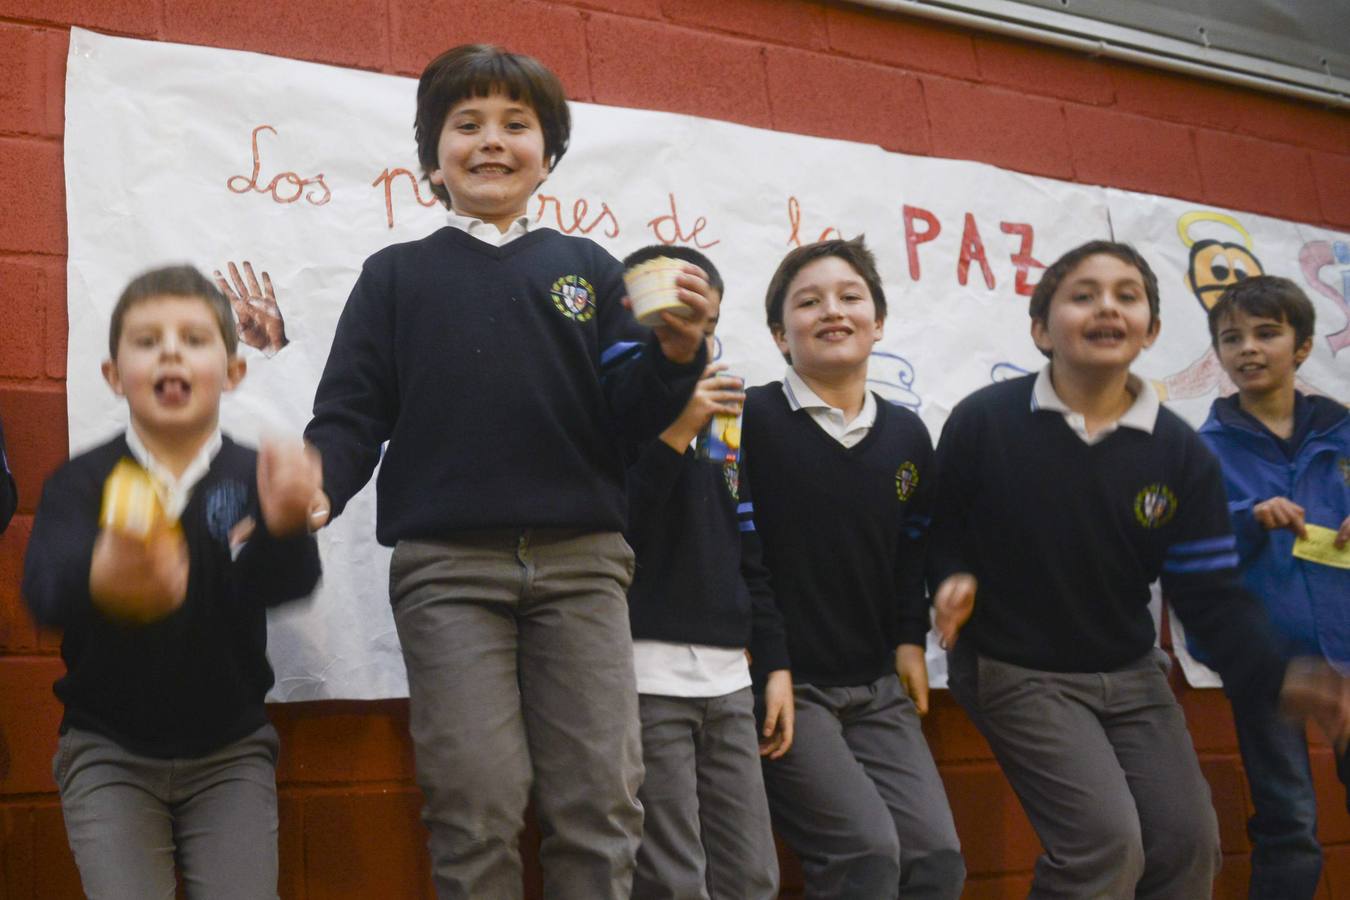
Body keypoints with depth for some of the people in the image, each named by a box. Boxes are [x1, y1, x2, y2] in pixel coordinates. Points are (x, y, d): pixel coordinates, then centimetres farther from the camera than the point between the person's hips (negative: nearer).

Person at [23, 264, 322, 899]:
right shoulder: (81, 483, -8)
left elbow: (281, 584, -24)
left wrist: (283, 525, -48)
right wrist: (103, 583, -51)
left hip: (229, 751, 1)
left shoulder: (251, 479, -6)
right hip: (108, 751, 0)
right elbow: (44, 588, -27)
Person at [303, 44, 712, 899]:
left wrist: (673, 356, -13)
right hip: (448, 565, -1)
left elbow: (626, 417, 7)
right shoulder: (397, 275, 14)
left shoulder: (588, 268, 15)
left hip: (581, 562, 1)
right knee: (479, 807, -5)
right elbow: (351, 419, 7)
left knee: (602, 801, -2)